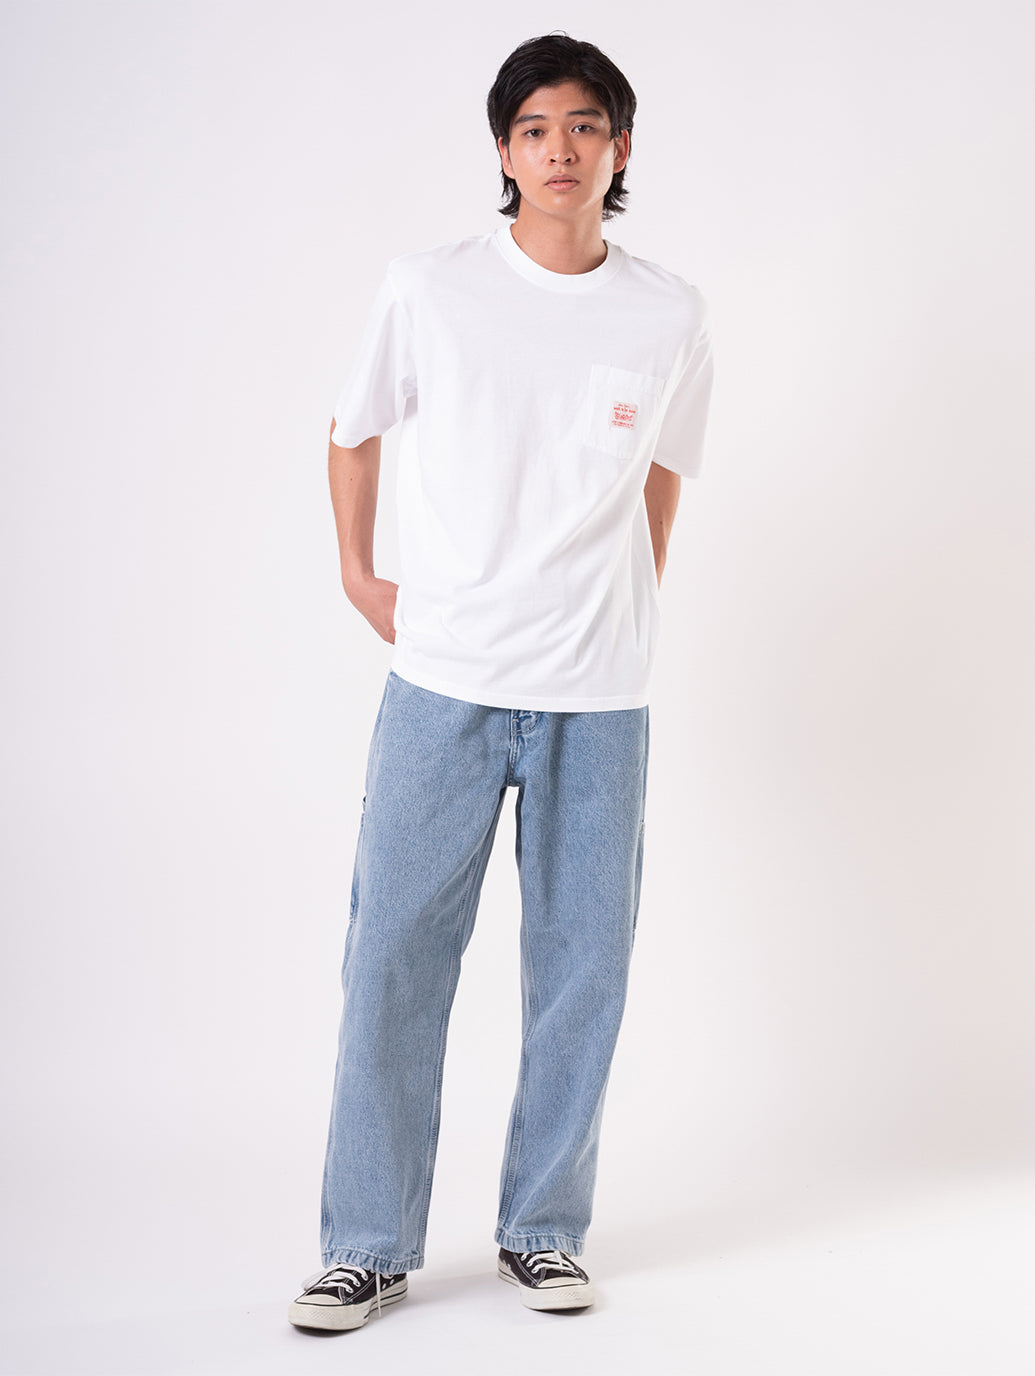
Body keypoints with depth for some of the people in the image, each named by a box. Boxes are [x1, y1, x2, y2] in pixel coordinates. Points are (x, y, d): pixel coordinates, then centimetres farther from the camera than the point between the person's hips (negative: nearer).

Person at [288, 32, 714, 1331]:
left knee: (580, 969, 6)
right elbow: (354, 428, 14)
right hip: (442, 684, -1)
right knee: (394, 959, -1)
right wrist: (357, 573, 13)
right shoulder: (429, 289, -2)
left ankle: (542, 1229, 22)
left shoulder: (672, 318, 2)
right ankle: (369, 1245, 12)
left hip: (598, 696, 1)